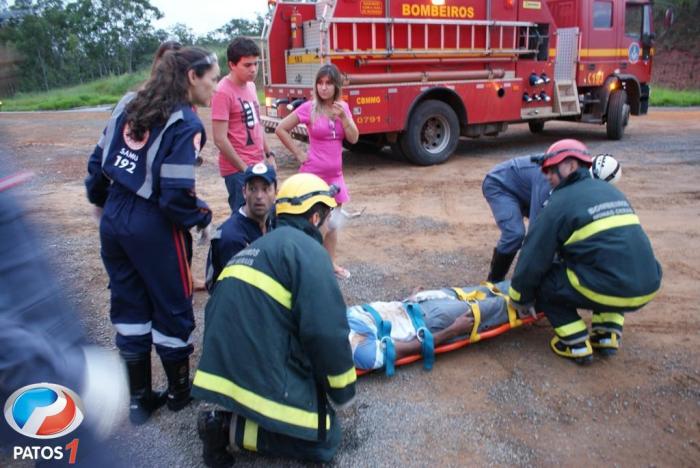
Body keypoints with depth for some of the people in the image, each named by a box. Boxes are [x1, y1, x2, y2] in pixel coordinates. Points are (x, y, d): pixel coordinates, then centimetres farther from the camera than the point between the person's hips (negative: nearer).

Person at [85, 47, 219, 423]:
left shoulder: (131, 106, 8)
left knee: (129, 307, 16)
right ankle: (179, 391, 31)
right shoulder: (185, 124, -15)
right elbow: (176, 194, -21)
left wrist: (101, 202, 26)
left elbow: (98, 162, 12)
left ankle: (139, 398, 28)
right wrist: (203, 218, -4)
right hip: (154, 228, -7)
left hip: (114, 221, 7)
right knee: (172, 307, 12)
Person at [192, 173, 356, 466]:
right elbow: (325, 332, -17)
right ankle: (232, 429, -3)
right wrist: (343, 390, -3)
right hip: (265, 378, -8)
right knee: (324, 440, 9)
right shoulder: (307, 250, -11)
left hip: (222, 371, 9)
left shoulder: (254, 248, 18)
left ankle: (227, 418, 7)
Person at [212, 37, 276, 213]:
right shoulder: (223, 92, -16)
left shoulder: (250, 86, 10)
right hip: (238, 169, -8)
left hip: (258, 165, 8)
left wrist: (269, 154, 14)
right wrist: (245, 169, -16)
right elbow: (220, 139, -19)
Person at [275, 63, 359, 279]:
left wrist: (343, 117, -16)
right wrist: (298, 153, -8)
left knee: (332, 222, 15)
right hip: (313, 174, -5)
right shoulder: (309, 108, -10)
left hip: (335, 174, 5)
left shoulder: (343, 107, 4)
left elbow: (353, 138, -2)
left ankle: (331, 263, 28)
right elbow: (280, 129, -7)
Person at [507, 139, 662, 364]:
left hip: (608, 291, -7)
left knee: (542, 281, 10)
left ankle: (576, 345, 7)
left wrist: (521, 301, 13)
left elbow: (534, 257, -1)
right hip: (647, 288, 7)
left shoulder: (561, 202, -3)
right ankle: (609, 333, 24)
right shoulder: (611, 191, 18)